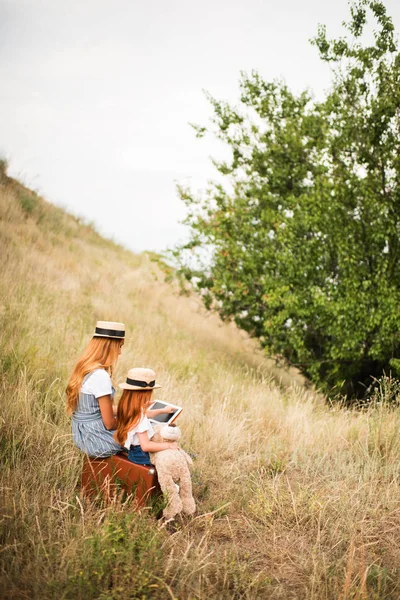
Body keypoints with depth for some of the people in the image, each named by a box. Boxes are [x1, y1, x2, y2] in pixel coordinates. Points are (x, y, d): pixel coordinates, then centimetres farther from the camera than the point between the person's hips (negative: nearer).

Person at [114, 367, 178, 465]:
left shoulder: (127, 408, -1)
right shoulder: (139, 417, -30)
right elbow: (145, 446, -30)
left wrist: (162, 410, 32)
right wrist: (168, 445, -21)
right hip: (142, 456, -9)